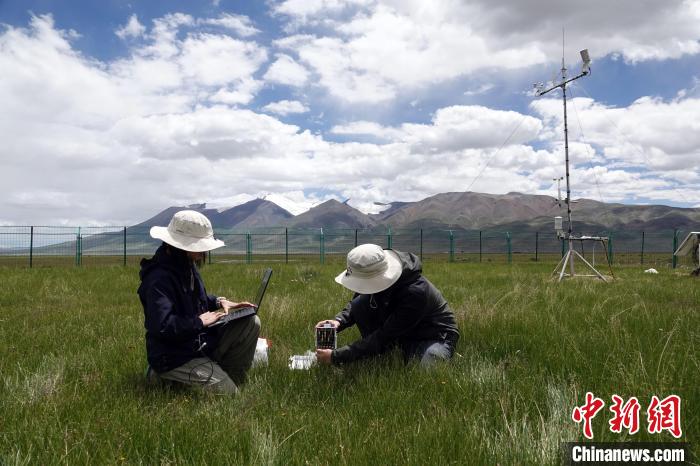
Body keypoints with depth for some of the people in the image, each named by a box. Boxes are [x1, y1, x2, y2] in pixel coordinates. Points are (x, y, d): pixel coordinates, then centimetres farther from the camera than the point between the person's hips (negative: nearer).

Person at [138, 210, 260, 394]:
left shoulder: (187, 267, 7)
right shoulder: (159, 278, -24)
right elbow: (161, 326, -33)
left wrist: (218, 301, 5)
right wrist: (200, 321, -23)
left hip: (199, 342, 9)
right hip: (173, 357, -9)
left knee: (251, 322, -2)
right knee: (227, 392, -14)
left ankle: (230, 377, 8)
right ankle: (166, 377, 2)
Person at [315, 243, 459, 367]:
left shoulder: (415, 293, -38)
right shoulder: (377, 279, -17)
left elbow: (384, 338, -34)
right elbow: (355, 303, 2)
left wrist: (336, 357, -33)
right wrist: (339, 321, -21)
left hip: (435, 337, -5)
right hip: (400, 332, 6)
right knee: (359, 304, -15)